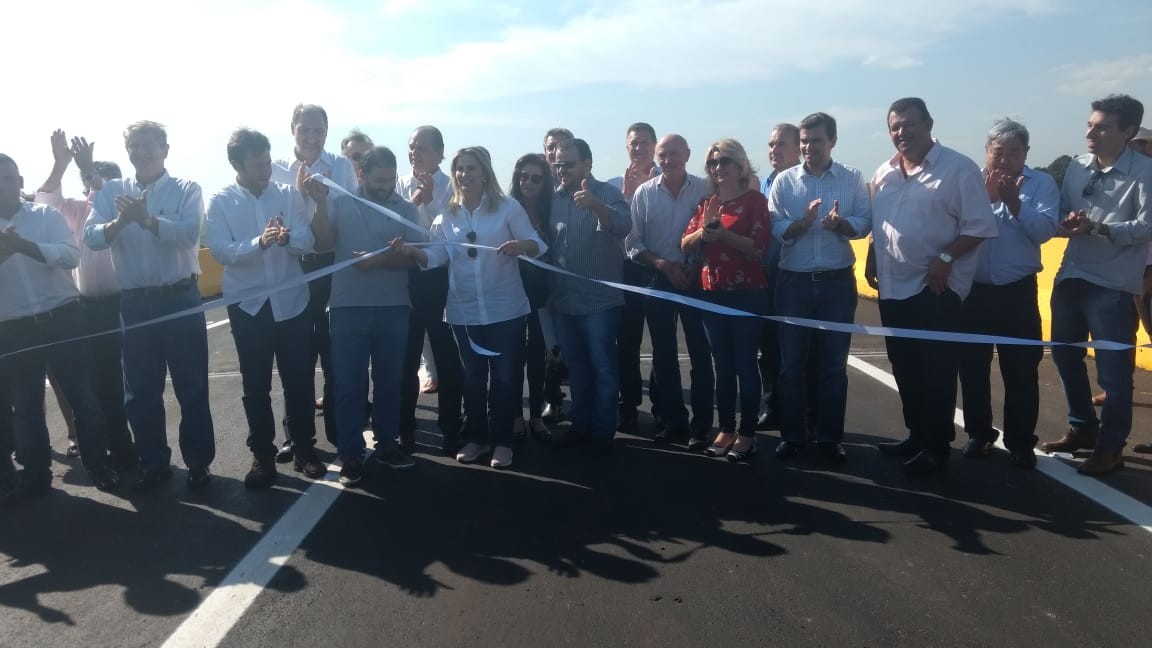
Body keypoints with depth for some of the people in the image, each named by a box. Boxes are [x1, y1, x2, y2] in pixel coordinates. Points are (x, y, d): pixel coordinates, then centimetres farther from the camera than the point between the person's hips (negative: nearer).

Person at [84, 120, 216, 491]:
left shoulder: (187, 190, 0)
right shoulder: (110, 192, 8)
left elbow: (189, 234, -17)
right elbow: (91, 238, -6)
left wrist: (147, 219, -32)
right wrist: (118, 222, -26)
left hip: (180, 298, -3)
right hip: (135, 302, 3)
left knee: (192, 386, 4)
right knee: (140, 389, 11)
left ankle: (199, 462, 16)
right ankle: (153, 463, 25)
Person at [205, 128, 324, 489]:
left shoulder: (289, 195, 1)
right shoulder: (220, 202, -3)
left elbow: (307, 241, -8)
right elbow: (220, 251, -14)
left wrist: (287, 238, -31)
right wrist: (259, 242, -30)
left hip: (292, 301, 1)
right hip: (247, 304, -1)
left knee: (300, 380, 7)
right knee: (255, 385, 8)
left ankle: (303, 449, 22)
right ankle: (262, 456, 21)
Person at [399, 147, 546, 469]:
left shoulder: (508, 207, -2)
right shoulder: (447, 215, 7)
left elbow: (537, 245, -6)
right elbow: (435, 256, -3)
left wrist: (522, 245, -28)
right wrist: (412, 251, -23)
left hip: (504, 309, -3)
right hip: (464, 311, 3)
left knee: (505, 376, 3)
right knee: (472, 378, 13)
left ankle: (502, 441, 17)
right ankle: (476, 437, 26)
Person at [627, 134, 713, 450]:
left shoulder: (704, 189, -2)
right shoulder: (644, 193, 3)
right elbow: (633, 242, 1)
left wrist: (699, 267, -15)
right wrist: (663, 264, -11)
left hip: (697, 280, -2)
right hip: (659, 281, 2)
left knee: (700, 354, 1)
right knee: (664, 355, 9)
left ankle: (701, 426, 11)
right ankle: (674, 421, 23)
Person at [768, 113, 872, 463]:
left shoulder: (852, 178, 3)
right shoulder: (784, 181, 3)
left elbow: (865, 223, -3)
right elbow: (773, 228, -6)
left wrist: (841, 223, -23)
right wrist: (802, 223, -23)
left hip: (838, 282, 0)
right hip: (794, 282, 0)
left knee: (834, 364, 7)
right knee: (792, 363, 5)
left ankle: (830, 437, 18)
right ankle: (792, 435, 16)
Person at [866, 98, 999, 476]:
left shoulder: (958, 168, -8)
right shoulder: (883, 174, 11)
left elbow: (979, 227, -11)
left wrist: (946, 258, -21)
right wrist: (872, 260, 8)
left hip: (936, 288, -6)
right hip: (893, 288, 7)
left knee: (936, 373, 0)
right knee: (905, 370, 15)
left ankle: (937, 447, 12)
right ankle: (916, 436, 29)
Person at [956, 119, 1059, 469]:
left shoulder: (1041, 183, 1)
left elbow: (1045, 230, -12)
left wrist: (1014, 202, -19)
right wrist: (987, 197, -20)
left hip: (1017, 292, -1)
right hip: (972, 290, 1)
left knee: (1021, 371, 4)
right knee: (972, 367, 10)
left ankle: (1021, 442, 17)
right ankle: (979, 434, 26)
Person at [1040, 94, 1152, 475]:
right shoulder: (1077, 167, 7)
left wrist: (1097, 227, -26)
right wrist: (1065, 226, -13)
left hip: (1114, 285, -6)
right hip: (1071, 277, 6)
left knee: (1113, 370, 1)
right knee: (1065, 355, 15)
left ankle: (1111, 446, 16)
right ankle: (1082, 428, 33)